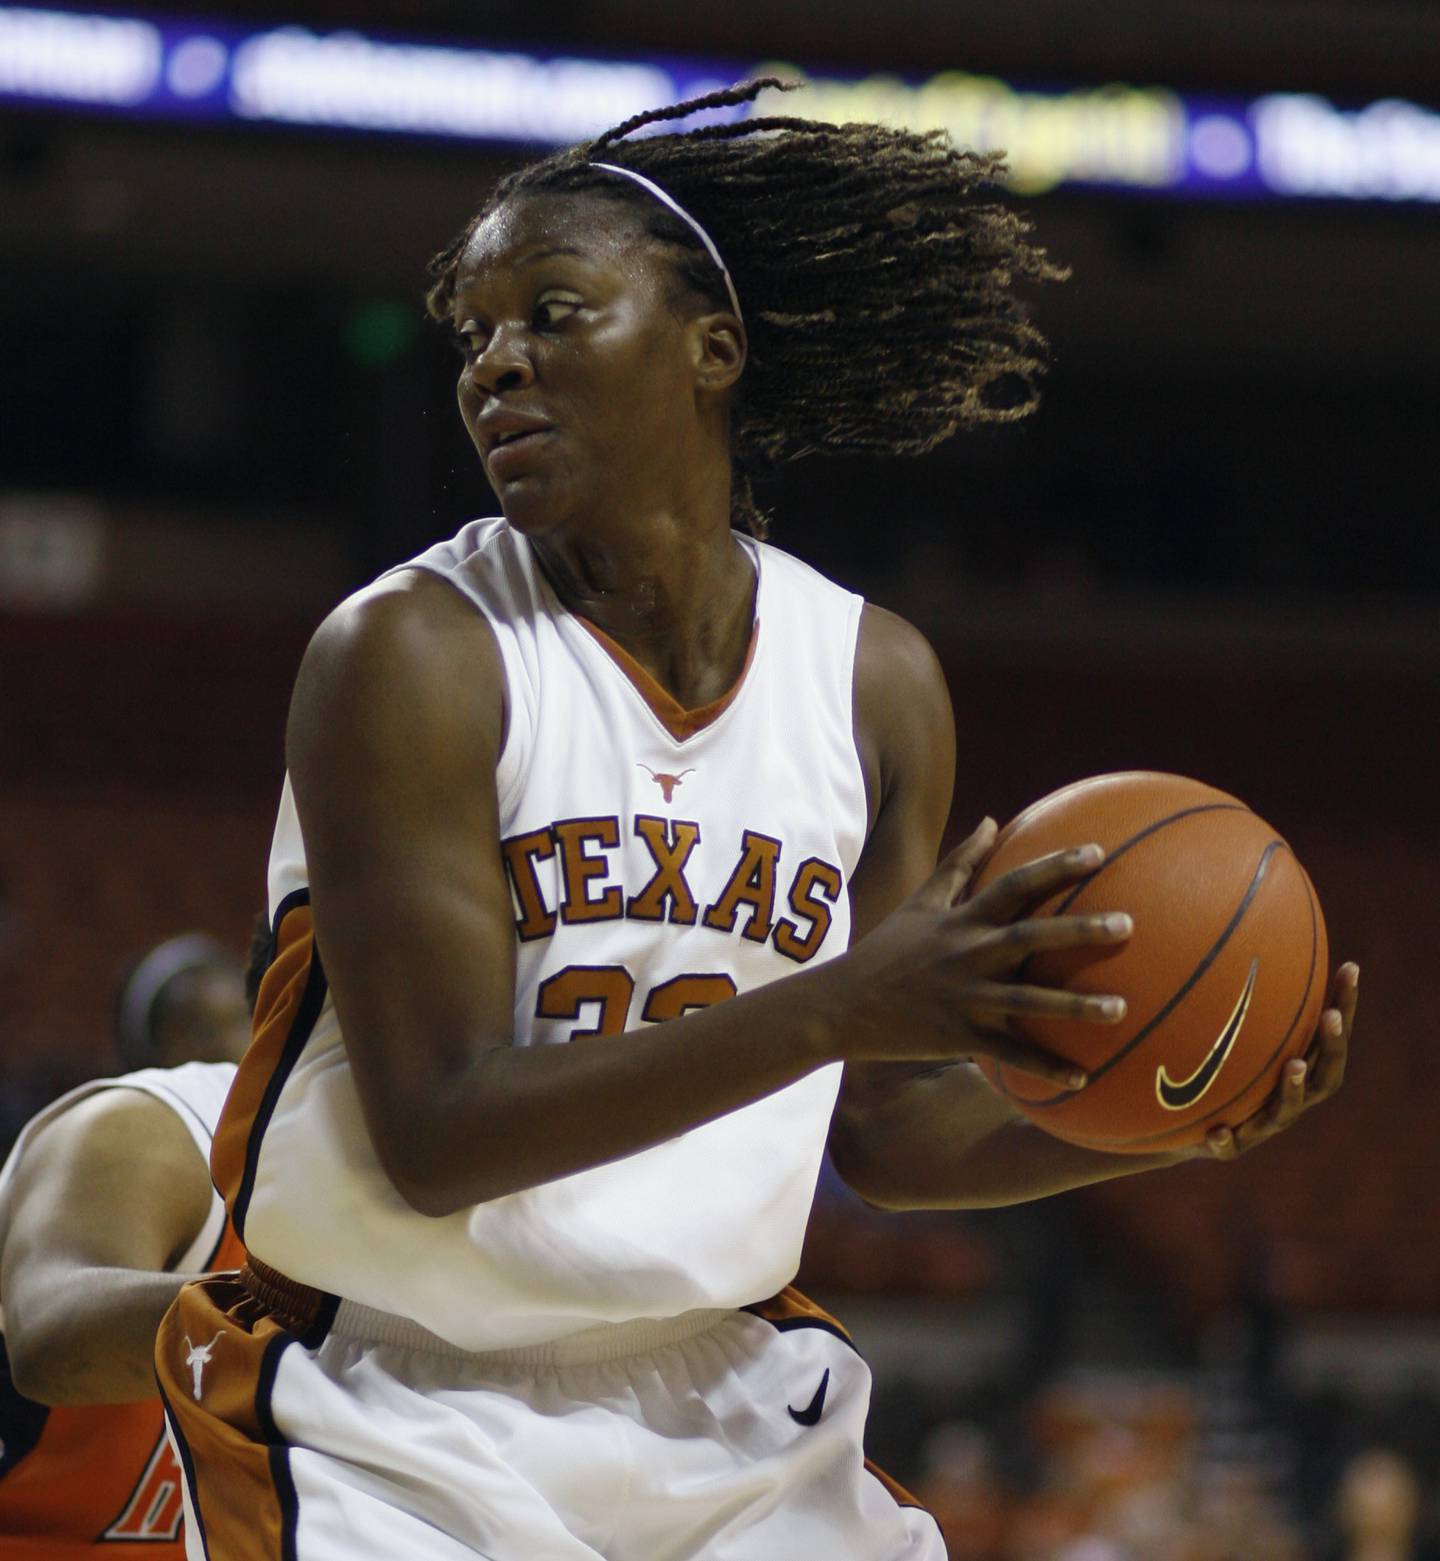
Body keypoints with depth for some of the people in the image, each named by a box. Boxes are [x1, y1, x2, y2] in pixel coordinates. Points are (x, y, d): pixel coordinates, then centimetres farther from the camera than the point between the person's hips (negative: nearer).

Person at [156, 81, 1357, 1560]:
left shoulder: (874, 680, 2)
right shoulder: (414, 657, -14)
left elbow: (888, 1129, 9)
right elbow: (436, 1138, -21)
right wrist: (836, 1008, -29)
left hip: (723, 1407, 5)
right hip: (397, 1423, -5)